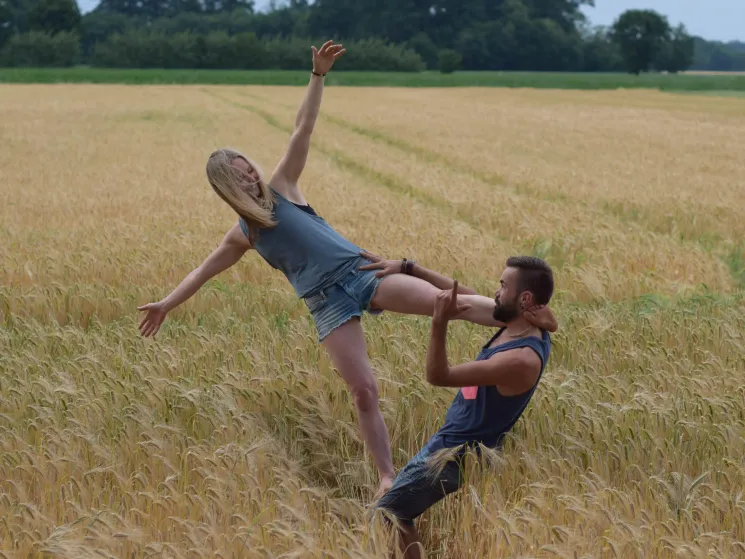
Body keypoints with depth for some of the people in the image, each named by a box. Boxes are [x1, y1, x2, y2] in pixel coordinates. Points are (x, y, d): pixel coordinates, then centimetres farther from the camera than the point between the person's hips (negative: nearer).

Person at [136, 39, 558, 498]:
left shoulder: (281, 187, 10)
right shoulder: (242, 236, 11)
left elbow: (303, 131, 4)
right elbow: (206, 269, 26)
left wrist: (318, 76, -2)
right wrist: (168, 305, 28)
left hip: (362, 274, 1)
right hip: (329, 304, -1)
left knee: (452, 302, -14)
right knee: (364, 392, -8)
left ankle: (533, 318, -16)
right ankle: (389, 476, 1)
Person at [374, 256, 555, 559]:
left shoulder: (521, 360, -32)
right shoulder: (518, 324, -5)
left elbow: (438, 376, -29)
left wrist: (440, 322, -36)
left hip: (456, 454, -10)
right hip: (451, 439, 10)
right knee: (397, 516, 26)